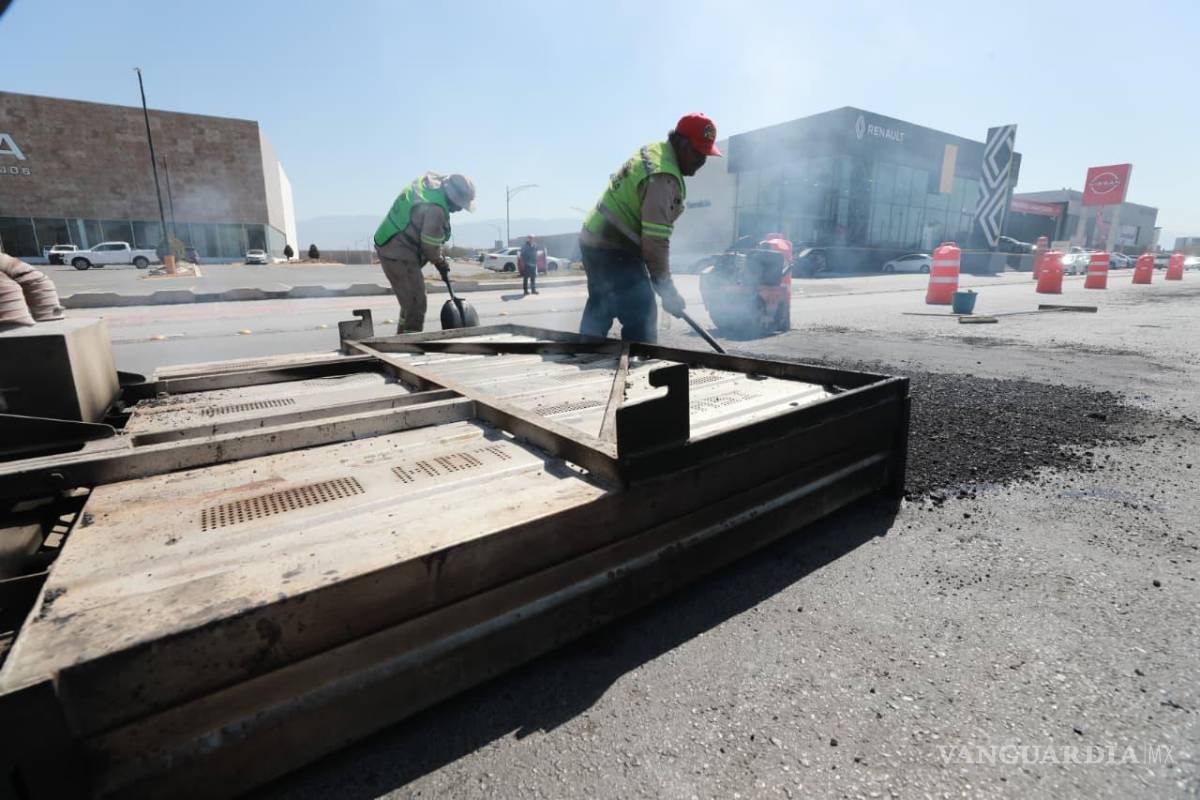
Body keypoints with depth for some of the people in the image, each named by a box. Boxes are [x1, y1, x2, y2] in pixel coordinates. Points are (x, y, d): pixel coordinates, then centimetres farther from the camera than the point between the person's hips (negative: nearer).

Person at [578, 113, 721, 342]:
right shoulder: (663, 178, -22)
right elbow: (655, 243, -27)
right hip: (614, 251, -11)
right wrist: (668, 291, -18)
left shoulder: (652, 151, 10)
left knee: (598, 311, 20)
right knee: (641, 315, -9)